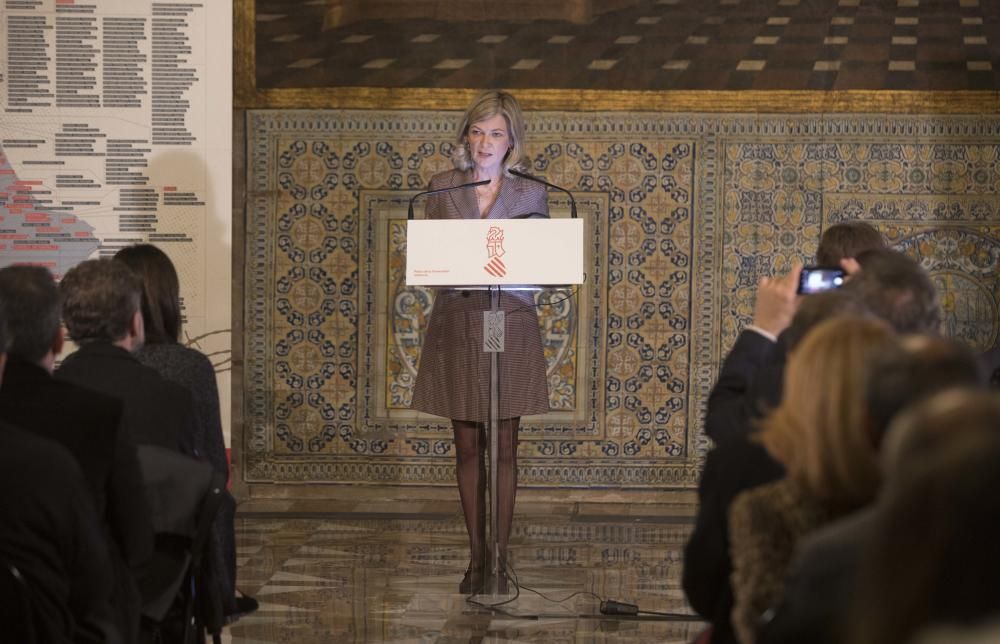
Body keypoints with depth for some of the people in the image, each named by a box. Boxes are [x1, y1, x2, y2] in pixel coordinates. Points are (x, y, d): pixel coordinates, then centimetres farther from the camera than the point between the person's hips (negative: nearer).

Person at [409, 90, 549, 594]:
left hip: (511, 326, -1)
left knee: (504, 448, 3)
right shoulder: (442, 189, 4)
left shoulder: (531, 195, 2)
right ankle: (476, 558, 14)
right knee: (467, 447, 6)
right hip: (456, 324, 1)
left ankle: (499, 559, 9)